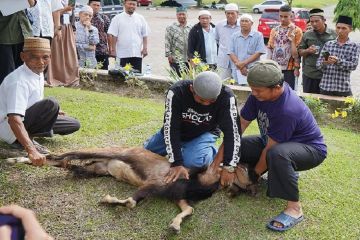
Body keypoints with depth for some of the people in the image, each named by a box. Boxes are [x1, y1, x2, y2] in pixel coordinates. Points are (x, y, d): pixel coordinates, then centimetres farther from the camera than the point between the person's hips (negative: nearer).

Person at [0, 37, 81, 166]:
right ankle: (21, 141, -15)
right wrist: (31, 151, -50)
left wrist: (51, 113, 12)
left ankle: (26, 137, 7)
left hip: (26, 119, 10)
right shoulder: (19, 81, -30)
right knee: (51, 104, -32)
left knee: (74, 125, 7)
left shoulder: (38, 73, -1)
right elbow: (14, 119, -41)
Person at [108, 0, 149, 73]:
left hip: (137, 53, 2)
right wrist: (113, 50, -6)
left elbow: (145, 35, 10)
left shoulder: (140, 18, 10)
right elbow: (113, 35, -1)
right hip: (123, 54, -2)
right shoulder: (117, 18, 2)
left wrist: (145, 48, 0)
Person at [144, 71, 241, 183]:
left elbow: (232, 131, -30)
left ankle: (212, 152, 1)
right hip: (177, 132, 2)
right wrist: (176, 163, -35)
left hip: (204, 134, -2)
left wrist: (229, 166, -36)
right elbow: (170, 128, -31)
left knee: (193, 160, -32)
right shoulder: (177, 92, -33)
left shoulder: (226, 96, -32)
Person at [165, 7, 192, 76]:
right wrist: (168, 55, -8)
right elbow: (167, 43, -1)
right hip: (176, 59, -3)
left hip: (189, 59, 3)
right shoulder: (171, 28, 3)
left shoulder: (191, 28, 10)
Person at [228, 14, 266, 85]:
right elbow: (231, 53, 4)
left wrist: (244, 63, -13)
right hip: (237, 72, 2)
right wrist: (240, 66, -11)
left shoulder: (258, 36, 4)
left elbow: (258, 53, -4)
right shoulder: (234, 36, 12)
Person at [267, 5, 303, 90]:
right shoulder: (274, 30, 10)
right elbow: (270, 49, 11)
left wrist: (297, 67, -11)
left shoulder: (296, 30, -3)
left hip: (289, 68, -4)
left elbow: (297, 51, -6)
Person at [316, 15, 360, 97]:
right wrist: (324, 63, -17)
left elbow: (353, 65, -10)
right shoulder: (328, 44, 7)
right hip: (325, 87, 2)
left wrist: (338, 61, -23)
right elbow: (318, 63, 5)